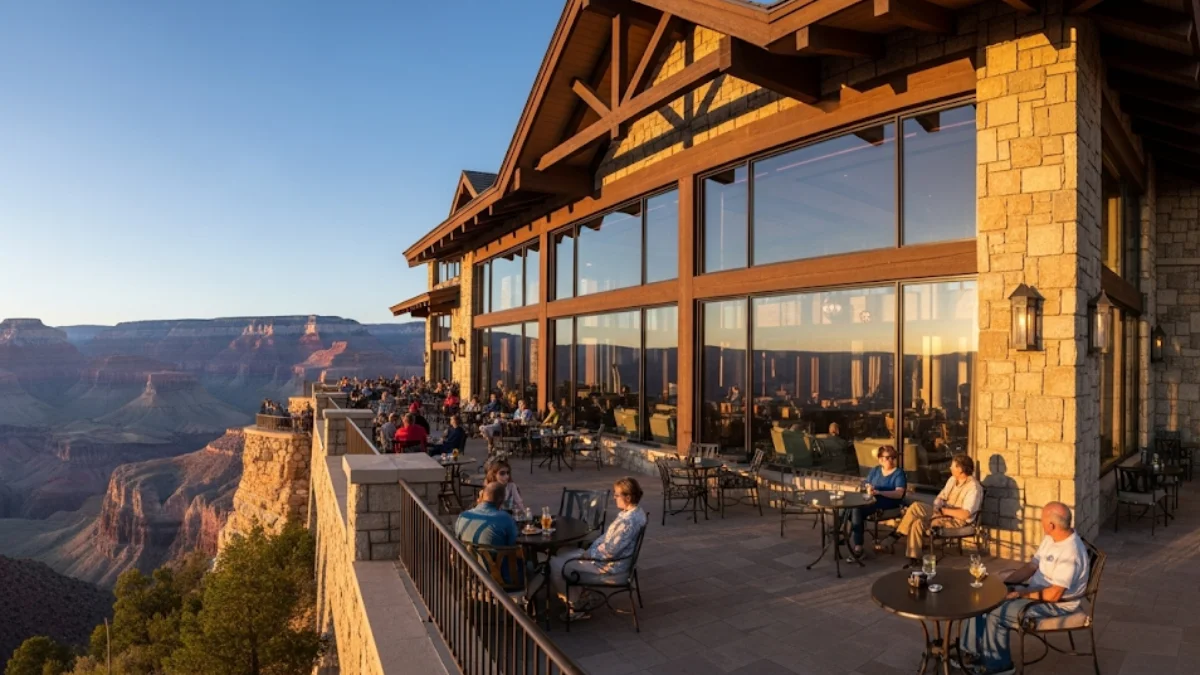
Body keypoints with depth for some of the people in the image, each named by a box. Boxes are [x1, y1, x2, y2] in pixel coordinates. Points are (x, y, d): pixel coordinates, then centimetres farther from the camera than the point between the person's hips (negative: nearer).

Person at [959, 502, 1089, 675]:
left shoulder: (1070, 553, -28)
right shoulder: (1051, 538, 2)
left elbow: (1054, 594, -29)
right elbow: (1032, 566, 9)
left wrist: (1021, 593, -18)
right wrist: (1002, 583, -1)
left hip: (1056, 604, -9)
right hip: (1037, 590, 9)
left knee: (996, 613, -20)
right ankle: (976, 651, 4)